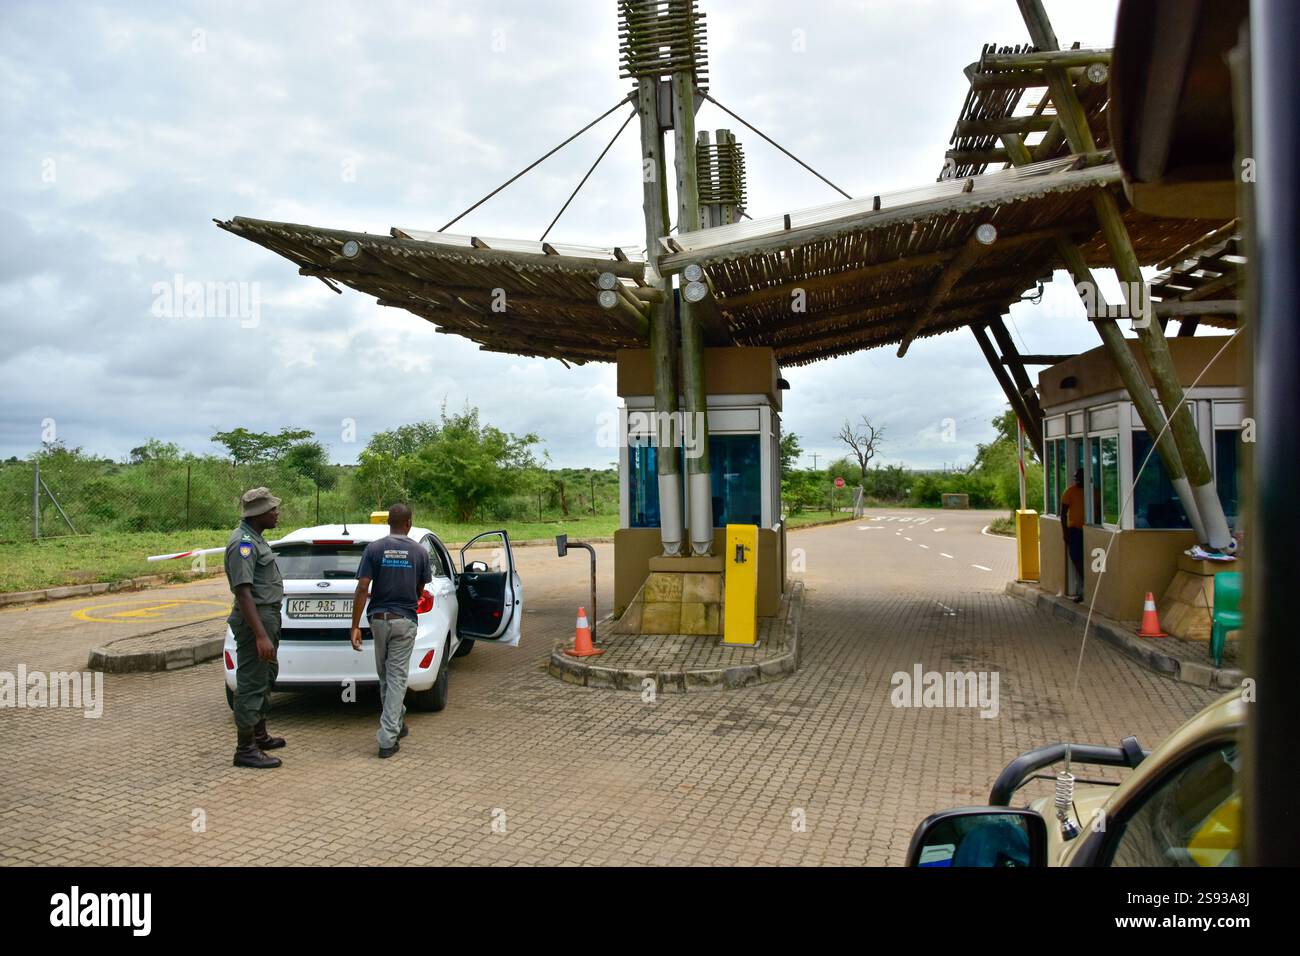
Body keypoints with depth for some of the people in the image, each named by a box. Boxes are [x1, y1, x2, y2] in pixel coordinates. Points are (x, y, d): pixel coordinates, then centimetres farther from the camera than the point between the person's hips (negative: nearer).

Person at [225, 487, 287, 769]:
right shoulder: (243, 542, -19)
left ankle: (259, 735, 32)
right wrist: (261, 635, -29)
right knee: (251, 684, -4)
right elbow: (243, 591, -26)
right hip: (255, 619, -11)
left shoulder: (254, 538, 12)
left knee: (266, 678, 20)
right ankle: (245, 750, 4)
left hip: (267, 616, 11)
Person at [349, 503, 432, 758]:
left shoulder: (373, 549, -4)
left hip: (378, 619, 1)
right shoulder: (419, 552, -3)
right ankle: (388, 739, -5)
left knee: (385, 676, 18)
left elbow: (362, 589, -10)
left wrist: (355, 626, -8)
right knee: (397, 677, 0)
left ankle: (397, 724, 33)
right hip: (405, 621, -1)